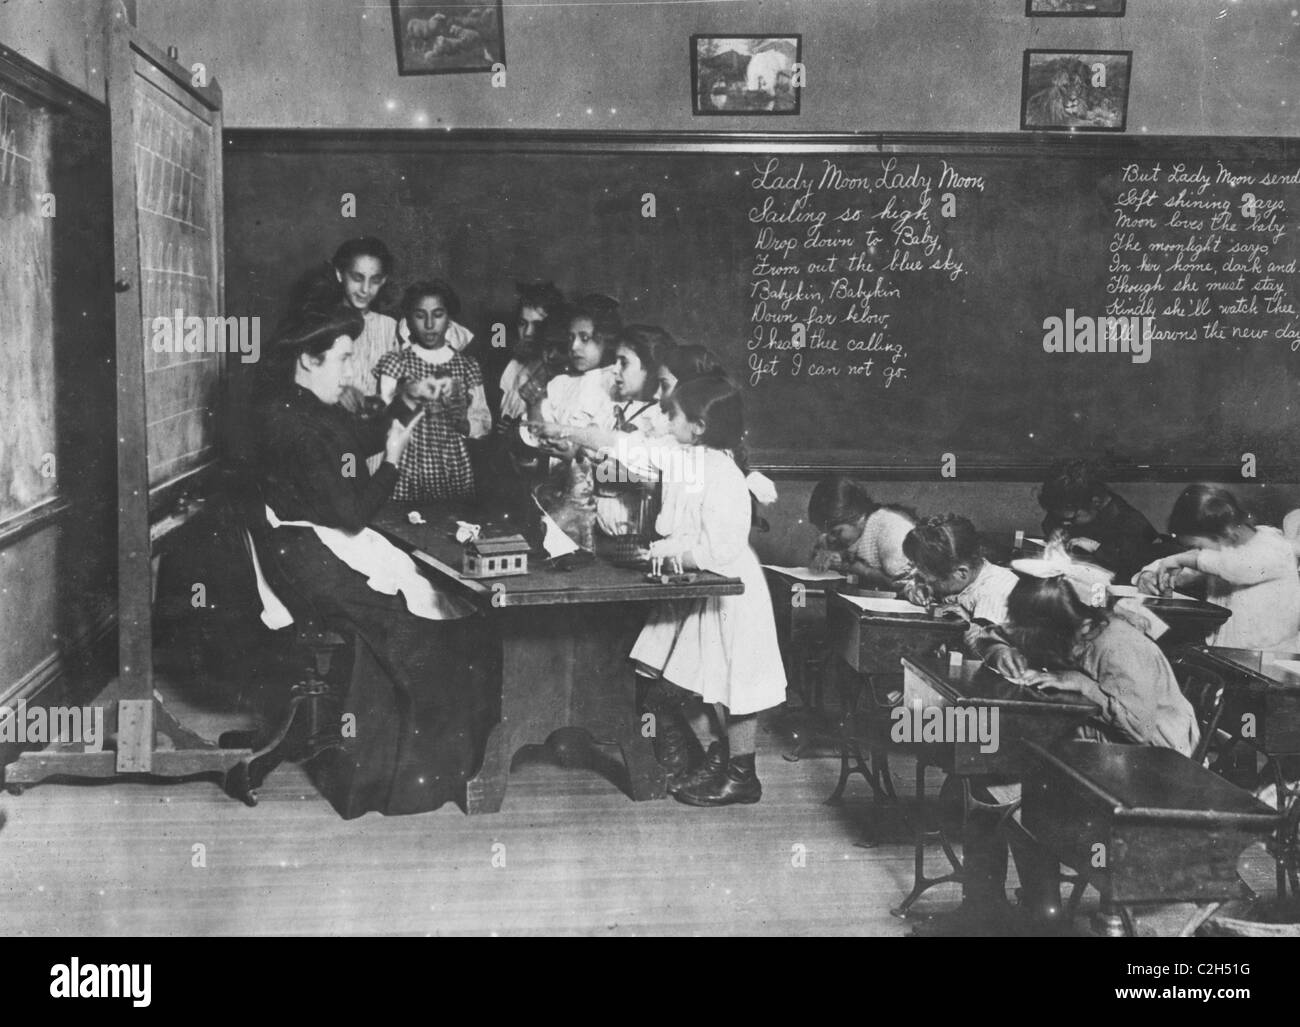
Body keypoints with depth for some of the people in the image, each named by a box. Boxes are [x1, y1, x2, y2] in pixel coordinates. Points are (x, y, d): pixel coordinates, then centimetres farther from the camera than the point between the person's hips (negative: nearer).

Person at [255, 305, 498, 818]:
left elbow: (364, 434, 30)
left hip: (338, 541, 10)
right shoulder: (291, 425, -22)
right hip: (312, 556, -10)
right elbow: (351, 511, -21)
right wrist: (393, 459, -9)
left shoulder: (313, 410, 10)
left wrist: (405, 403, 13)